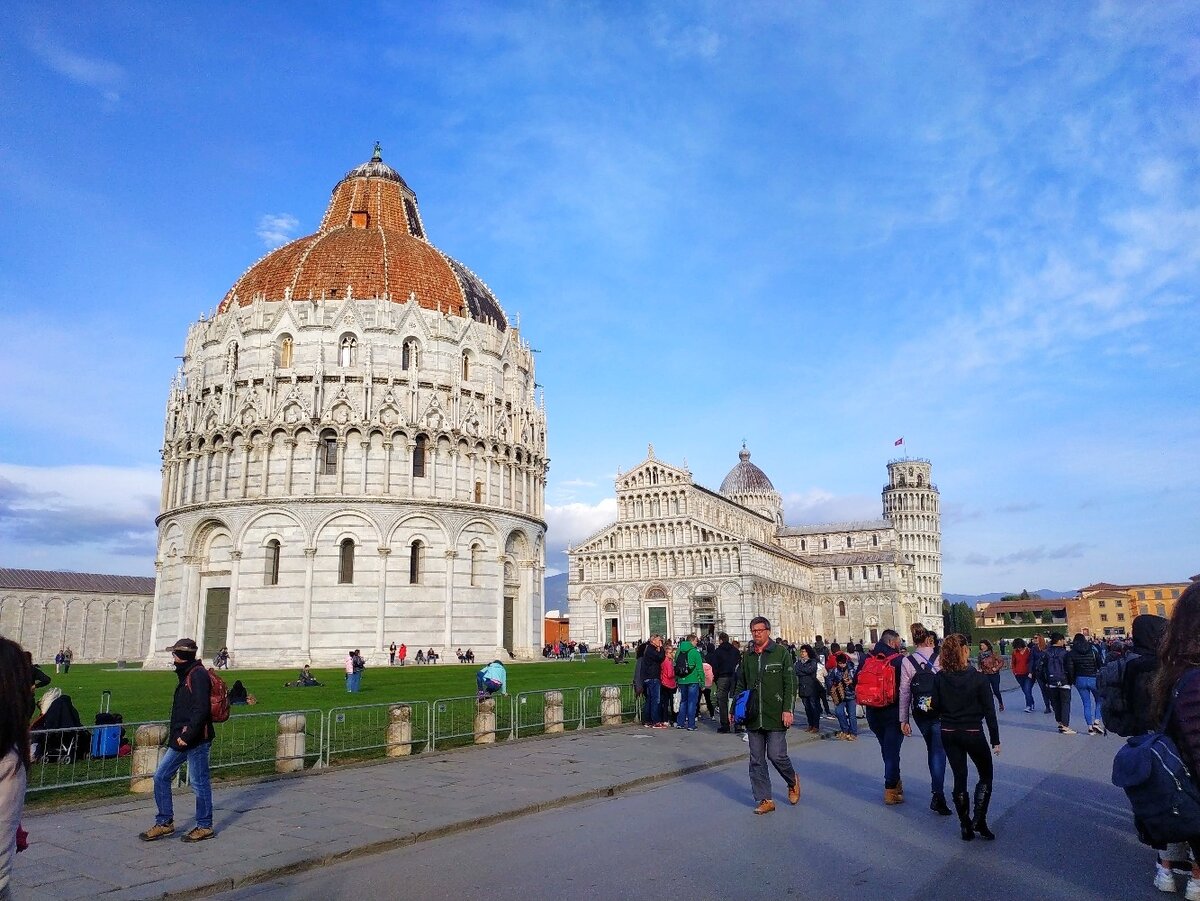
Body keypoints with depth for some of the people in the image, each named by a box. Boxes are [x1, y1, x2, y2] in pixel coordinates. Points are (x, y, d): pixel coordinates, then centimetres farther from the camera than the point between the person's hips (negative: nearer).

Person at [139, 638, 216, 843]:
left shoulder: (198, 675, -15)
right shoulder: (186, 675, 16)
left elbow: (201, 710, -23)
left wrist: (187, 735, -23)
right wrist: (175, 733, 16)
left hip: (197, 740, -10)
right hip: (180, 739, 10)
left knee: (199, 783, 1)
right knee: (161, 777, 11)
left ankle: (205, 827, 13)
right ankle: (164, 822, 22)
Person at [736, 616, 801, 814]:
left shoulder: (781, 652, -3)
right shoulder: (747, 655, 10)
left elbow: (790, 684, -5)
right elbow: (741, 685, 18)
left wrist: (787, 710, -12)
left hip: (775, 716, -5)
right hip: (753, 717, 5)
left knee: (776, 755, -5)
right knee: (756, 760, 6)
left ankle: (793, 782, 25)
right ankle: (764, 800, 16)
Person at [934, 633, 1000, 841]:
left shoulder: (940, 678, -7)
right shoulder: (978, 678, -14)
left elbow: (936, 707, -3)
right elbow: (989, 711, -10)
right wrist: (995, 740, -4)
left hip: (949, 734, 3)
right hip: (973, 734, -3)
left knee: (959, 778, 12)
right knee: (986, 775, 16)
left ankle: (966, 827, 17)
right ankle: (979, 821, 7)